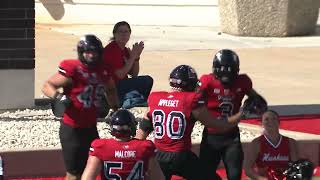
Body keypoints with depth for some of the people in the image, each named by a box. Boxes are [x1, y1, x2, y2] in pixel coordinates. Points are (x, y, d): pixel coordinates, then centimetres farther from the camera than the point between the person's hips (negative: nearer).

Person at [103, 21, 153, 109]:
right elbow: (120, 75, -22)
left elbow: (134, 74, 8)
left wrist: (137, 56, -5)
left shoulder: (125, 50, 11)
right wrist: (132, 57, -18)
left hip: (121, 84, 9)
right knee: (146, 80, -14)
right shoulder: (111, 49, -16)